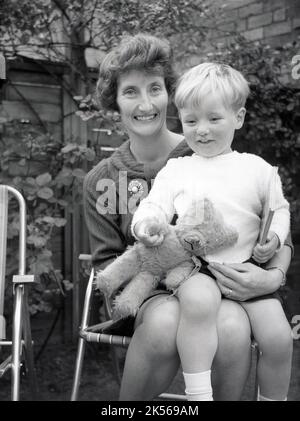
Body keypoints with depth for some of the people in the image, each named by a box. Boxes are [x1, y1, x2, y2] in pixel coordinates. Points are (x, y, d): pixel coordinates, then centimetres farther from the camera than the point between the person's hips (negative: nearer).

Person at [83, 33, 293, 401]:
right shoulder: (101, 181, 4)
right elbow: (105, 262, 6)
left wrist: (273, 276, -18)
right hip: (146, 295, 1)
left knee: (232, 328, -35)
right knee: (166, 322, -36)